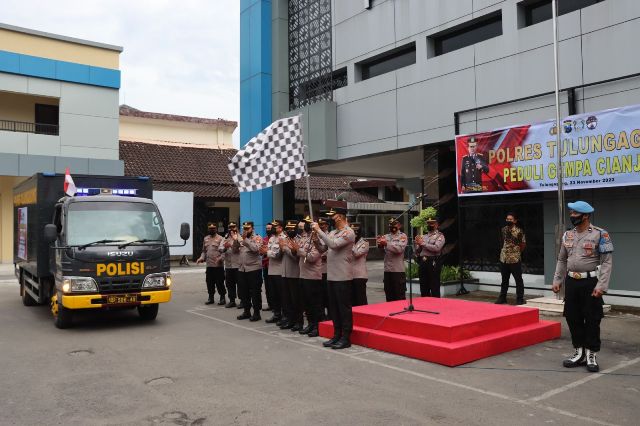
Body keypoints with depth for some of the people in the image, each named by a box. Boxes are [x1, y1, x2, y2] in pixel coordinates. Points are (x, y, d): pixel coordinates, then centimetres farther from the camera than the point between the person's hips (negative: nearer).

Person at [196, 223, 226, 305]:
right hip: (209, 265, 5)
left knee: (219, 282, -2)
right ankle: (211, 298, 22)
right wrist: (202, 258, 3)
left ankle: (222, 298, 9)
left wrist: (221, 258, -24)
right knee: (209, 282, 10)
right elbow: (204, 251, 20)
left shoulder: (220, 239, -3)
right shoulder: (206, 239, 16)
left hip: (218, 265, -5)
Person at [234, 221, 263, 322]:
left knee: (255, 292, -1)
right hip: (242, 269, 6)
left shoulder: (257, 238, -4)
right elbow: (235, 249, 7)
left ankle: (256, 313, 8)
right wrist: (235, 240, -9)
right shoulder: (240, 238, 13)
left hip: (254, 268, -6)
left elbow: (255, 248, -21)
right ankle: (247, 311, 25)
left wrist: (245, 239, -23)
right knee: (243, 291, 13)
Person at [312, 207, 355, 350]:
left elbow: (334, 245, -26)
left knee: (344, 308, -1)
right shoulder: (332, 233, 13)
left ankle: (346, 338, 7)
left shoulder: (348, 232, -12)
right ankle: (337, 335, 24)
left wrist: (319, 231, -21)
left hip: (343, 277, -8)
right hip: (331, 276, 8)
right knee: (334, 308, 14)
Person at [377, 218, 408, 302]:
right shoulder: (386, 236, 14)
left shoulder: (402, 236, 0)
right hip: (387, 270, 5)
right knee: (389, 296, 11)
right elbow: (380, 247, -2)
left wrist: (386, 244, -26)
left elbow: (400, 249, -15)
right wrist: (379, 243, -25)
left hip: (398, 270, -5)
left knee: (400, 296, 0)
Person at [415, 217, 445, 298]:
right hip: (422, 263, 6)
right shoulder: (423, 236, 17)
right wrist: (418, 244, -4)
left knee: (434, 289, -3)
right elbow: (417, 253, 15)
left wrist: (423, 243, -13)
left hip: (433, 263, -6)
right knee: (423, 289, 11)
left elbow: (436, 248, -17)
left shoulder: (440, 236, 1)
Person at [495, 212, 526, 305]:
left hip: (515, 259, -5)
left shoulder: (519, 231, -10)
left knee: (518, 279, 3)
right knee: (504, 279, 15)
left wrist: (517, 252, 8)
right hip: (504, 258, 5)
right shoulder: (503, 229, 5)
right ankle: (502, 297, 24)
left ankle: (520, 298, 11)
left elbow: (523, 244, -2)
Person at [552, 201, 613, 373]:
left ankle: (591, 355, 15)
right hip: (571, 281, 5)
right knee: (573, 318, 10)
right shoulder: (567, 235, 9)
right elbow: (561, 260, 16)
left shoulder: (600, 235, -7)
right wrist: (557, 280, 11)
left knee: (592, 319, 2)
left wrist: (601, 286, -17)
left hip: (590, 282, -5)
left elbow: (607, 262, -10)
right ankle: (579, 352, 23)